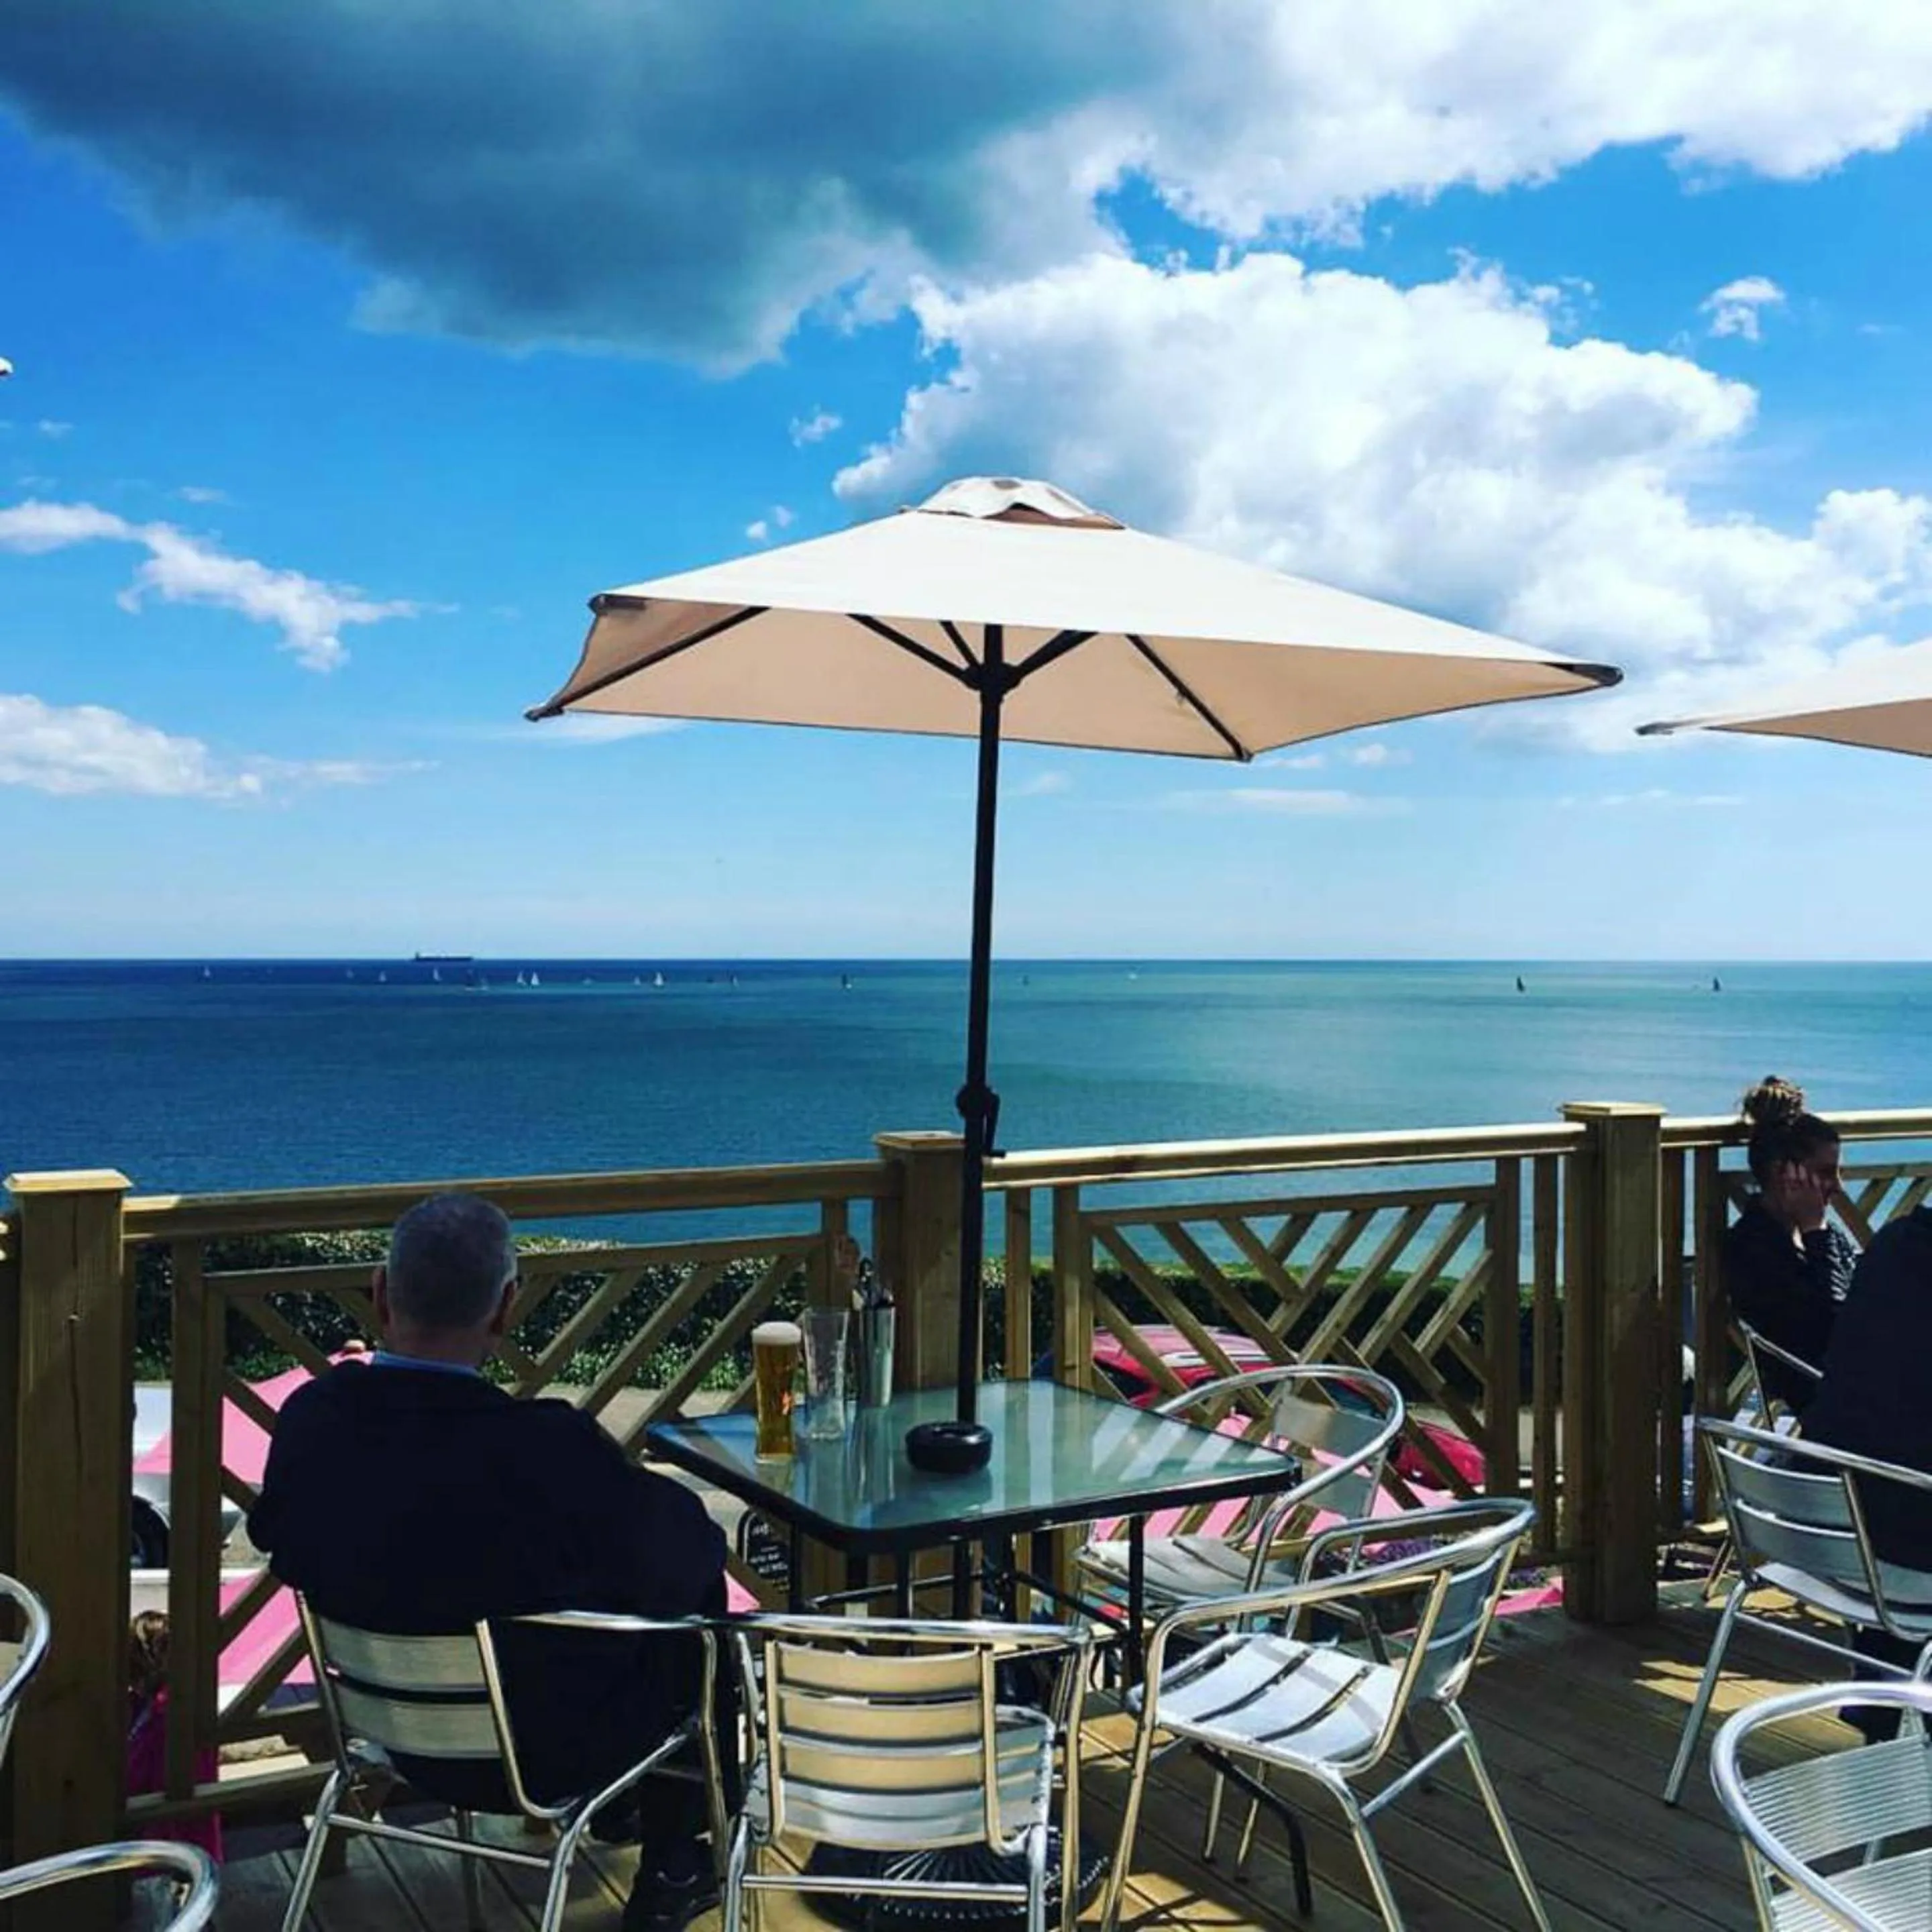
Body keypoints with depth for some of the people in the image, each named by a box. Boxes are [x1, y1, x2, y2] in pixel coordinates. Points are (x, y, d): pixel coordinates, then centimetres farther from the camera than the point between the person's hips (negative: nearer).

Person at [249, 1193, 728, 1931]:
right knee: (698, 1589, 18)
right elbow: (684, 1552, -20)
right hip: (547, 1749, -6)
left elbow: (277, 1542, 2)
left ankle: (612, 1807, 44)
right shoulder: (550, 1449, -35)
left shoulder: (309, 1420, -19)